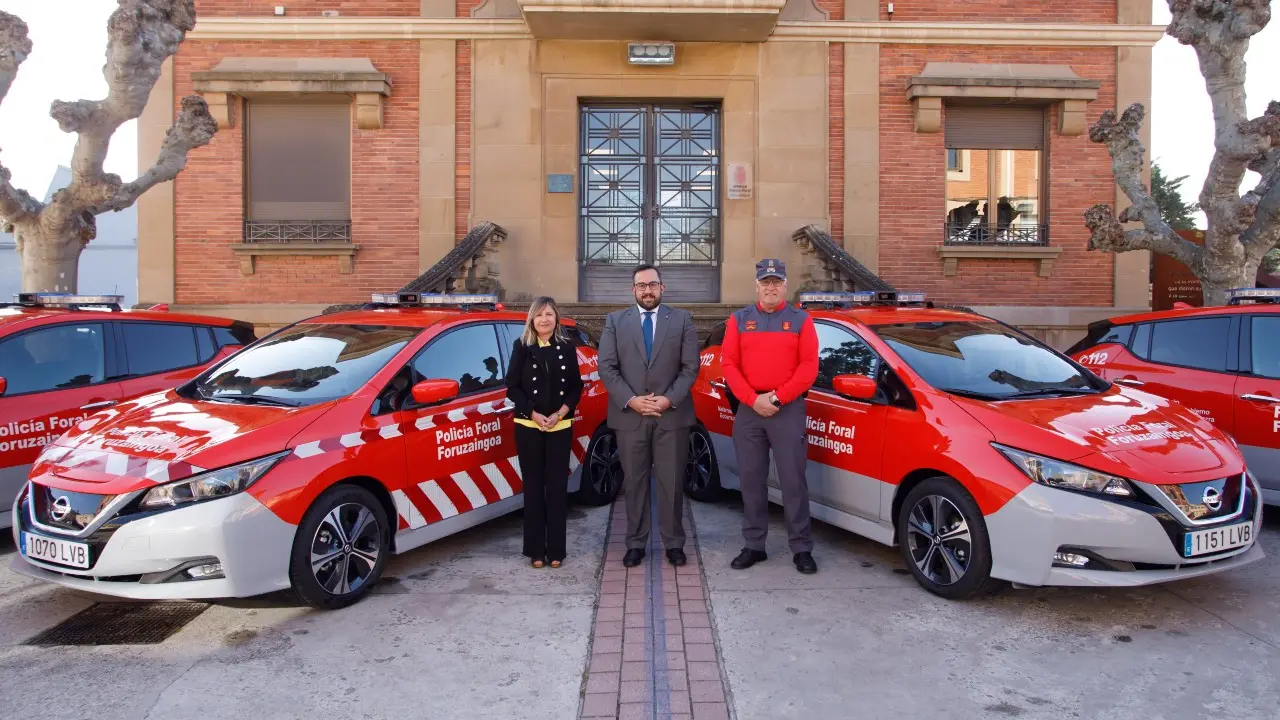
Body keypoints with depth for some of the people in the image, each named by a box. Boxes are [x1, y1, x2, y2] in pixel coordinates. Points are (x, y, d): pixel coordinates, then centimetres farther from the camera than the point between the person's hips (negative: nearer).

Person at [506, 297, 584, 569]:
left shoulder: (566, 348, 5)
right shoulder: (521, 347, 1)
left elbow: (576, 387, 5)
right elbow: (512, 387, -1)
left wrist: (560, 413, -9)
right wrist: (534, 414, -12)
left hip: (561, 426, 1)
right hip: (528, 426, -1)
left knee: (557, 485, 3)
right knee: (533, 486, 4)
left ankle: (556, 549, 11)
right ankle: (536, 549, 11)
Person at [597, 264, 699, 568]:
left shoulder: (682, 319, 6)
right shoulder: (615, 321, 7)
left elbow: (690, 367, 1)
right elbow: (607, 367, 0)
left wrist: (670, 399, -12)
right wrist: (630, 400, -12)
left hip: (672, 415, 0)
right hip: (629, 415, 1)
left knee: (671, 482, 5)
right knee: (634, 482, 7)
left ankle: (673, 543, 16)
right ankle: (635, 543, 17)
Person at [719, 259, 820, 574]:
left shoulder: (801, 320, 5)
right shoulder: (739, 320, 9)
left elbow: (809, 365, -3)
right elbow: (729, 365, 2)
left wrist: (777, 397, -11)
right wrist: (753, 399, -10)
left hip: (789, 409, -2)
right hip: (748, 409, 2)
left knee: (793, 480, 0)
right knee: (751, 480, 7)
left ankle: (801, 549, 9)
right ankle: (754, 546, 17)